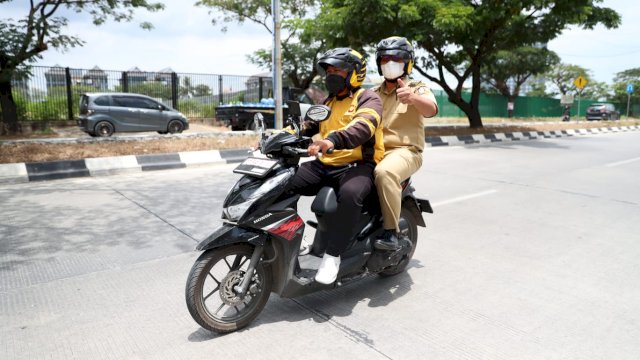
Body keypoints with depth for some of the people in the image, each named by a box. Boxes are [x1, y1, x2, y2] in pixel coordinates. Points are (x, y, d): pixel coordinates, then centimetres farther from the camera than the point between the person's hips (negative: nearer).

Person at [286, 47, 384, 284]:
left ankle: (333, 255, -25)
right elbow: (305, 126, 18)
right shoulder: (327, 102, 23)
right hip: (324, 165, 7)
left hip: (358, 165, -7)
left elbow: (363, 126, -25)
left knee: (350, 195, -38)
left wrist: (333, 140, -44)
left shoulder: (368, 99, -3)